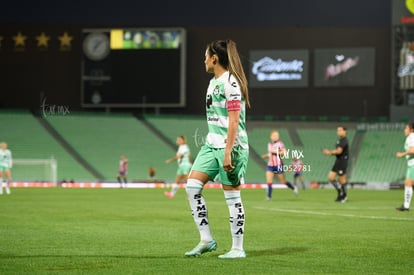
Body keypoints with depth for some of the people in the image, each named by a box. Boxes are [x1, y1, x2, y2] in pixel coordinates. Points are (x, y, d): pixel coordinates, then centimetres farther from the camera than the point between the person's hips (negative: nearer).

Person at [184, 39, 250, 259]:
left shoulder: (230, 82, -13)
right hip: (211, 145, 9)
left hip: (231, 146, -9)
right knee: (192, 186, 0)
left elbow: (233, 120, -18)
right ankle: (206, 240, 6)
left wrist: (228, 152, -22)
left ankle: (238, 249, 5)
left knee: (232, 196, -3)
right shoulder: (214, 82, 16)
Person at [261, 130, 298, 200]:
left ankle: (294, 188, 30)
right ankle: (269, 196, -4)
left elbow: (284, 152, -17)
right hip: (270, 165, 5)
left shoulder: (280, 143, -7)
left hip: (278, 165, -5)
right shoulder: (269, 144, 11)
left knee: (283, 181, 5)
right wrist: (266, 155, 6)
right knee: (269, 181, -9)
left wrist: (275, 152, -22)